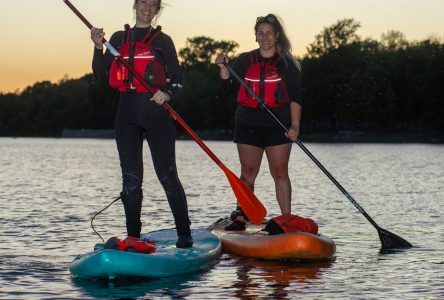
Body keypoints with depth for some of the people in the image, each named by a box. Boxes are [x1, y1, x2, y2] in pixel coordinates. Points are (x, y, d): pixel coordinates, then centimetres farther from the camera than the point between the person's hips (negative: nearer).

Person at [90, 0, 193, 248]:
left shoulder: (163, 41, 5)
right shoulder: (119, 39, 13)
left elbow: (178, 78, 3)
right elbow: (101, 74, 7)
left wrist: (168, 93, -18)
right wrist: (98, 47, -9)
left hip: (155, 111, -3)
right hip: (127, 112, 3)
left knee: (167, 174, -5)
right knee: (131, 177, 3)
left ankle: (184, 234, 2)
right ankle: (133, 236, 9)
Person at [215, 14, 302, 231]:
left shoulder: (287, 64, 3)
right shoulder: (245, 61, 9)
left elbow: (295, 97, -3)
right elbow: (229, 87, 3)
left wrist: (294, 126, -14)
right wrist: (223, 68, -15)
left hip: (278, 126, -2)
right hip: (248, 124, 2)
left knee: (280, 173, -2)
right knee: (247, 173, 2)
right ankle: (240, 218, 5)